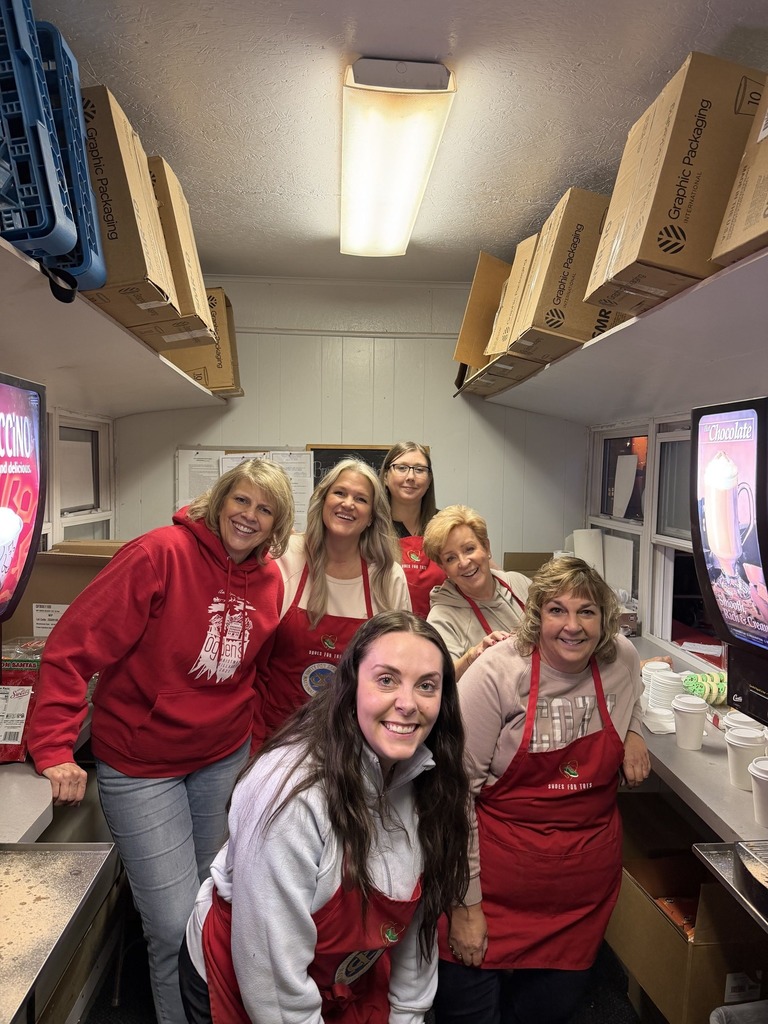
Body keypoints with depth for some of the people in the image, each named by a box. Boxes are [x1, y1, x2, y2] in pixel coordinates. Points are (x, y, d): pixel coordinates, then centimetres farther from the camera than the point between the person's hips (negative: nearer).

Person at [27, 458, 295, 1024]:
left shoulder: (270, 579, -3)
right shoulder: (160, 553, -21)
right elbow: (74, 646, -21)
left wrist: (252, 740, 12)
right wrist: (55, 750, -24)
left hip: (224, 759, 5)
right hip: (141, 764, -5)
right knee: (174, 925, -1)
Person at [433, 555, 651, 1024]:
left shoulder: (623, 659, -5)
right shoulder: (496, 672, -19)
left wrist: (633, 733, -2)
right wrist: (465, 903, -14)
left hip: (587, 880, 4)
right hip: (498, 877, -4)